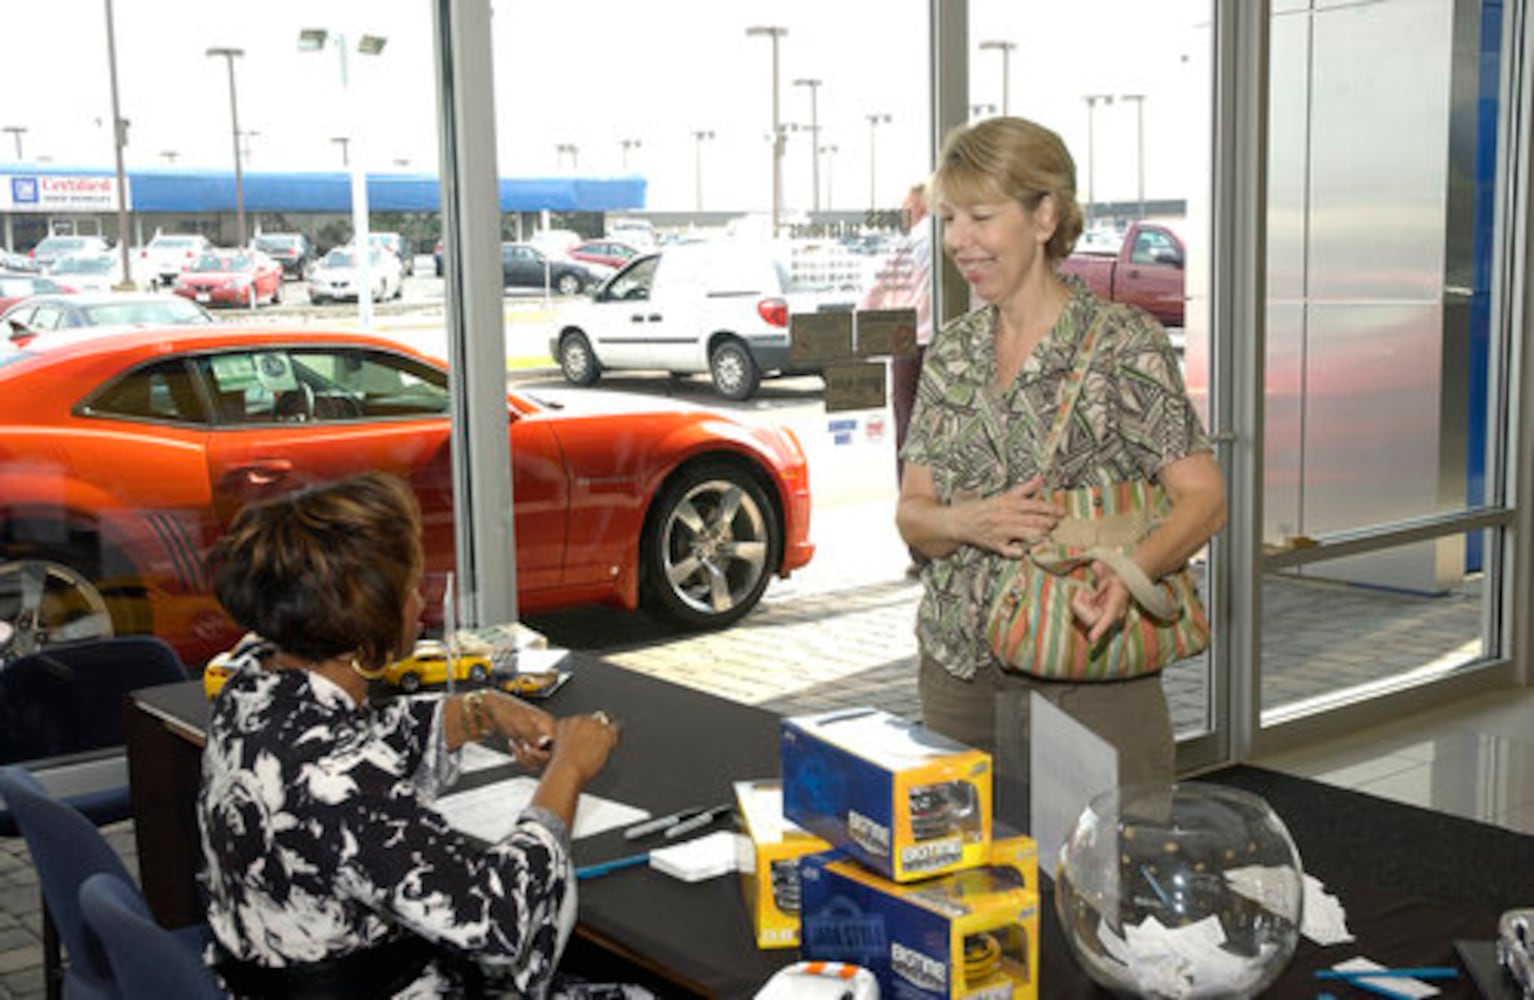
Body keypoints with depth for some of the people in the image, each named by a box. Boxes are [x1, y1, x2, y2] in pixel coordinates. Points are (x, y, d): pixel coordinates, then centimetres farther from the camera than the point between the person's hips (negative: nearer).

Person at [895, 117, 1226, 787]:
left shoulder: (1123, 342, -6)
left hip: (1089, 675, -4)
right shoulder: (951, 352, 8)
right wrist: (968, 522, -16)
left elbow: (1203, 498, -10)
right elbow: (911, 515, 7)